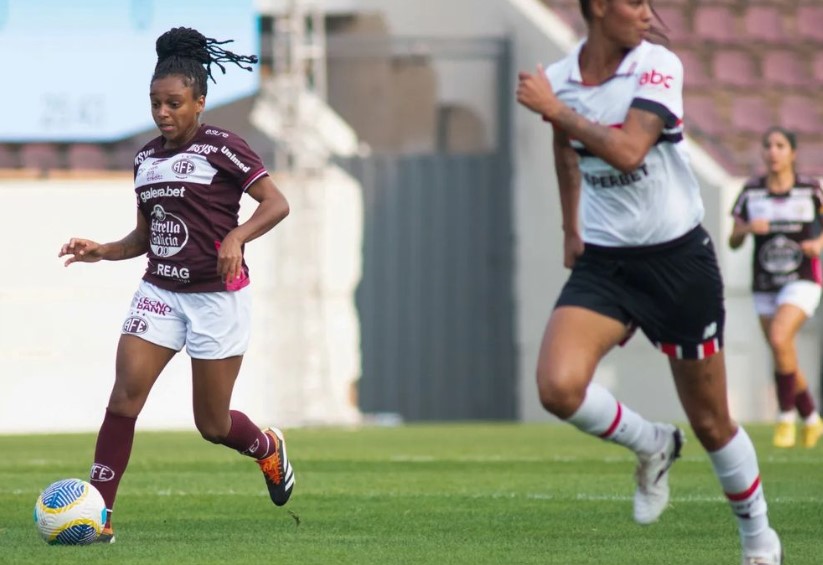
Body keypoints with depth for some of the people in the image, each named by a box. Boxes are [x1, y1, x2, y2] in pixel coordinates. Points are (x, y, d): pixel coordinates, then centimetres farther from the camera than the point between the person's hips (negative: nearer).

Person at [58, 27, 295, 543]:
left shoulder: (221, 147, -8)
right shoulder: (146, 158, 11)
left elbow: (276, 204, -12)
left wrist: (236, 237, -28)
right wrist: (102, 251, 0)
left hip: (217, 296, -5)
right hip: (160, 292, 5)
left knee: (213, 425, 4)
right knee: (125, 394, -14)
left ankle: (269, 449, 39)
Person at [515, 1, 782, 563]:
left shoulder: (658, 66, -13)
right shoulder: (557, 79, 0)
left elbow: (627, 152, -28)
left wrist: (555, 110, -22)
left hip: (679, 258, -3)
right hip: (603, 263, 3)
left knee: (711, 422, 4)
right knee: (558, 387, -22)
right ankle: (652, 445, 7)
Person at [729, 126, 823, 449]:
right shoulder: (751, 192, 1)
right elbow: (733, 243, 4)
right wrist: (747, 228, -17)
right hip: (765, 286, 4)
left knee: (779, 339, -26)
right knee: (785, 361, 8)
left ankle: (786, 418, -13)